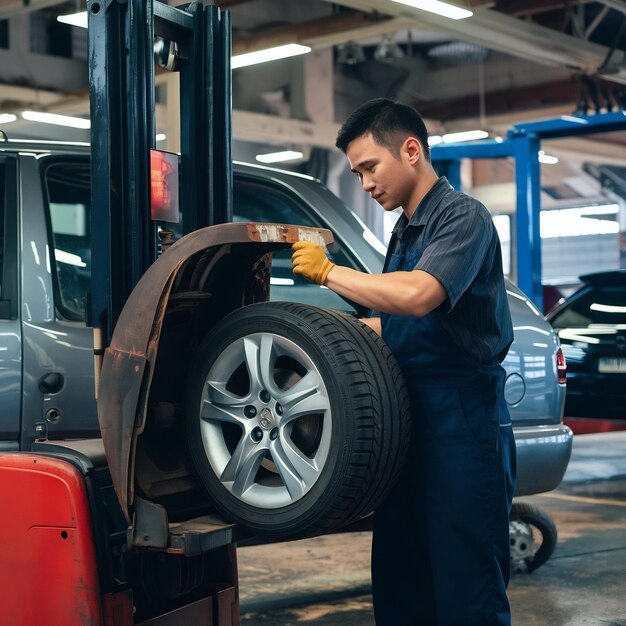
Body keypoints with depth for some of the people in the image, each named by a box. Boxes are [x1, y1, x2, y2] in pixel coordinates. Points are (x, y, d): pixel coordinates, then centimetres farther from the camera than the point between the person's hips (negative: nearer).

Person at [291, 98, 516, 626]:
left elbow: (417, 296, -26)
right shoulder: (404, 232, 18)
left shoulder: (462, 217, -9)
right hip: (409, 422, 9)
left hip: (461, 421, -9)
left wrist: (327, 271, -16)